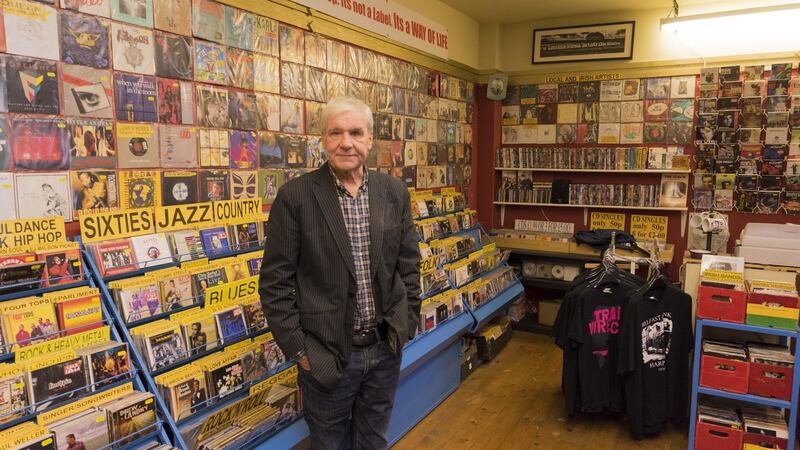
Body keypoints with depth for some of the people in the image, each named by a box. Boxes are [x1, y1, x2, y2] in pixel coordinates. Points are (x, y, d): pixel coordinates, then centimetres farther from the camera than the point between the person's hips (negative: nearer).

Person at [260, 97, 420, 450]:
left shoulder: (394, 192, 1)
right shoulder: (295, 196, -11)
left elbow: (408, 264, 7)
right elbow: (275, 281, -9)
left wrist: (407, 324, 5)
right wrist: (298, 348, -10)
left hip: (386, 347, 4)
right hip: (327, 353, -3)